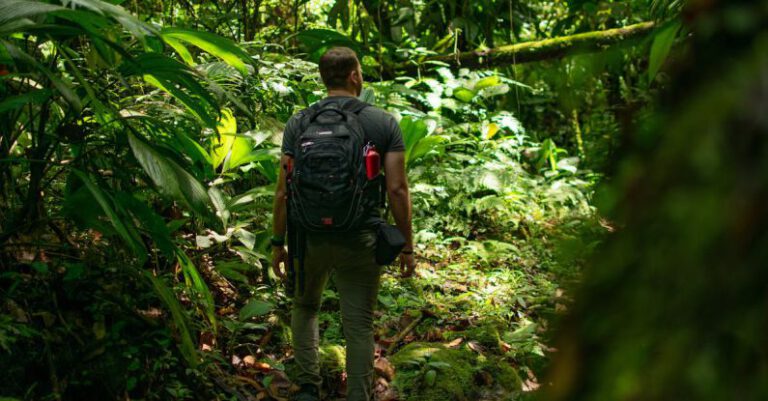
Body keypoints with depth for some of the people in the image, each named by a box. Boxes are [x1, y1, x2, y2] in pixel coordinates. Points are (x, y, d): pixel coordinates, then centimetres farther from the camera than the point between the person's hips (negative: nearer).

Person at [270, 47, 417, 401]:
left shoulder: (298, 123, -1)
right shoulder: (384, 123, -3)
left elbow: (284, 192, -3)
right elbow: (397, 190, -8)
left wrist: (278, 243, 8)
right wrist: (407, 246, 1)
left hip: (309, 238, 2)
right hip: (360, 242, -1)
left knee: (305, 308, 24)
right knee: (359, 326, 8)